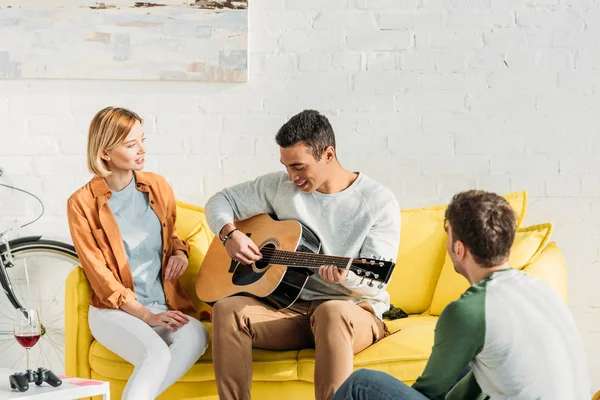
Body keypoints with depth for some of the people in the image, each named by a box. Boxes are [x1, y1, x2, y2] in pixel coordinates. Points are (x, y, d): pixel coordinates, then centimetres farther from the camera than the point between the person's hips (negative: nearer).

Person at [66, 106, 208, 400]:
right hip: (116, 310, -4)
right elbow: (99, 274, -6)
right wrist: (146, 315, -13)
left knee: (196, 336, -31)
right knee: (157, 354, -36)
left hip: (166, 304, 4)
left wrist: (179, 252, 1)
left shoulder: (158, 186, 8)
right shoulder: (82, 203, -5)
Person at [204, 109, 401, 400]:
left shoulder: (378, 202, -6)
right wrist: (229, 233, -7)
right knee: (227, 308, -25)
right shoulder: (280, 186, 5)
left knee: (331, 312, -41)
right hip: (291, 307, 4)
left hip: (354, 308, -4)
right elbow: (220, 201, 15)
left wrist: (344, 276, -32)